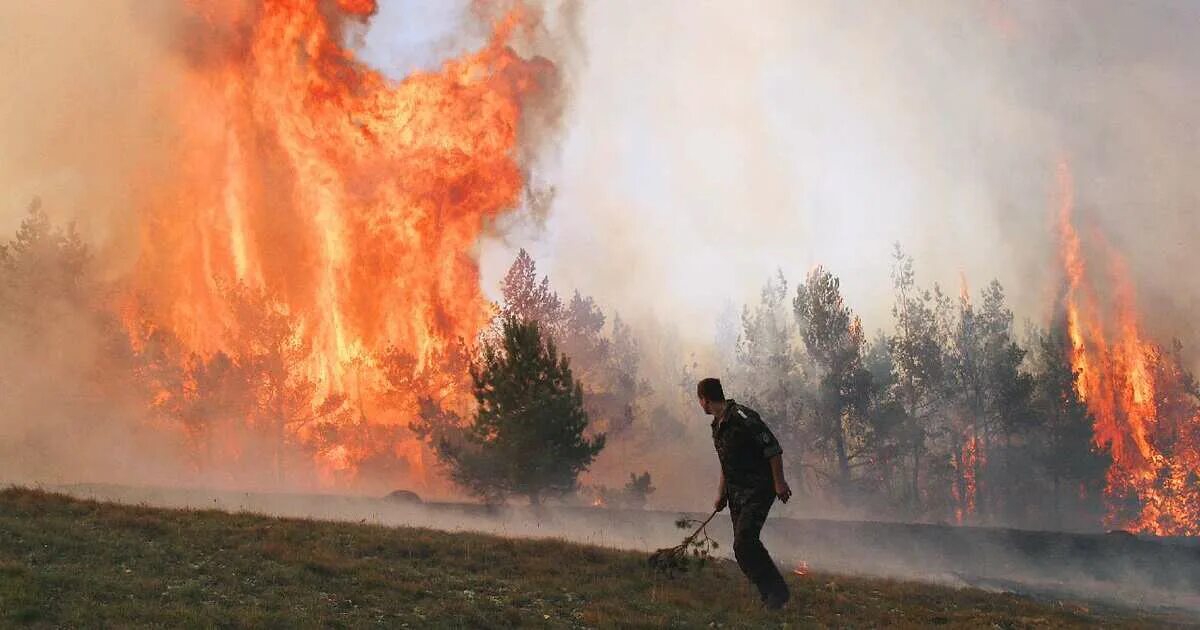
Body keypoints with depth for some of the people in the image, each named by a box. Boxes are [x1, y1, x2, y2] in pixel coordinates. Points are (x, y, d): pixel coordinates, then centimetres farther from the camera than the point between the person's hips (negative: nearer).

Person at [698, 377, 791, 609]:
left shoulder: (743, 418, -17)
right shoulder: (717, 425, 13)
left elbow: (774, 449, -18)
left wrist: (779, 483, -18)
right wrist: (721, 493, 22)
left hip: (759, 490, -9)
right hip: (737, 493, 9)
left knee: (744, 542, -19)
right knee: (743, 547, 5)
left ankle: (777, 592, -9)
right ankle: (770, 597, 13)